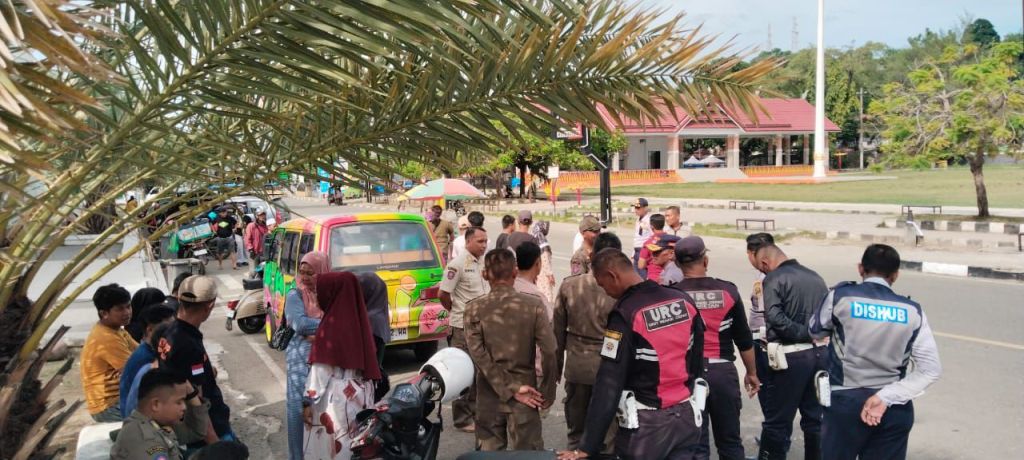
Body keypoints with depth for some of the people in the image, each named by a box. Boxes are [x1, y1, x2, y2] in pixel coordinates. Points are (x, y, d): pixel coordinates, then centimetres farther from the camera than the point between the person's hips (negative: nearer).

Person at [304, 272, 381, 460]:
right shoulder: (358, 319, 3)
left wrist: (309, 401, -9)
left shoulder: (331, 324, -18)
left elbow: (321, 370, -16)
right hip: (360, 394, 7)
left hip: (336, 398, -7)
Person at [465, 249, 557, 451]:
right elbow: (549, 352, -11)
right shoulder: (534, 305, -9)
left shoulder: (474, 309, -6)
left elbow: (479, 357, -11)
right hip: (526, 392, -1)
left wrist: (511, 389, -10)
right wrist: (547, 393, -1)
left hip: (490, 395, 1)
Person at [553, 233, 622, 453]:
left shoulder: (569, 285, -6)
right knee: (606, 433, 9)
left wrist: (557, 365, 14)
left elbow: (558, 329, 2)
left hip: (576, 365, 3)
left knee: (576, 431, 19)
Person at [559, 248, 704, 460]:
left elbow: (609, 384, -19)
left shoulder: (625, 314, -19)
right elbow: (697, 359, 9)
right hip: (686, 417, 6)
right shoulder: (685, 301, -1)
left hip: (648, 424, -5)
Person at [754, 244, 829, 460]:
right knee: (815, 417, 16)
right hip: (820, 353, 7)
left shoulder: (774, 279, -8)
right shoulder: (816, 277, 13)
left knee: (777, 420, 5)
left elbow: (775, 317, -21)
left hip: (791, 356, -7)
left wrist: (804, 334, -14)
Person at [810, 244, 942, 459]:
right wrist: (885, 397, -9)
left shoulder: (841, 296, -7)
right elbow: (931, 369, -5)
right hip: (894, 409, 2)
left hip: (845, 402, -2)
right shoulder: (912, 311, -1)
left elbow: (816, 331, 11)